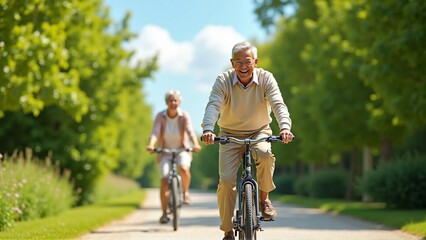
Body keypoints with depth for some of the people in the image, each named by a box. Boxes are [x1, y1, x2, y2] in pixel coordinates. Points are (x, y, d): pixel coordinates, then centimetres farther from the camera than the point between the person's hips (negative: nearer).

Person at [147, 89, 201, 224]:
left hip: (182, 150, -1)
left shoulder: (184, 116, -10)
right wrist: (151, 145, -42)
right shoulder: (160, 116, -10)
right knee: (164, 180, -14)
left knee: (184, 168, -33)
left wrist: (195, 144, -43)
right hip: (165, 152, 1)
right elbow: (155, 132, -22)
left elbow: (190, 131, -24)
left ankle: (186, 193, -6)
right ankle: (164, 213, -3)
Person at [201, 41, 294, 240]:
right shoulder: (223, 81, -15)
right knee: (226, 179, -14)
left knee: (265, 155, -34)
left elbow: (278, 104, -25)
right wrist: (208, 129, -48)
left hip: (259, 132, 0)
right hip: (230, 135, 0)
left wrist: (285, 127, -45)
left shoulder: (266, 78, -13)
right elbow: (213, 105, -28)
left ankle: (264, 199, -9)